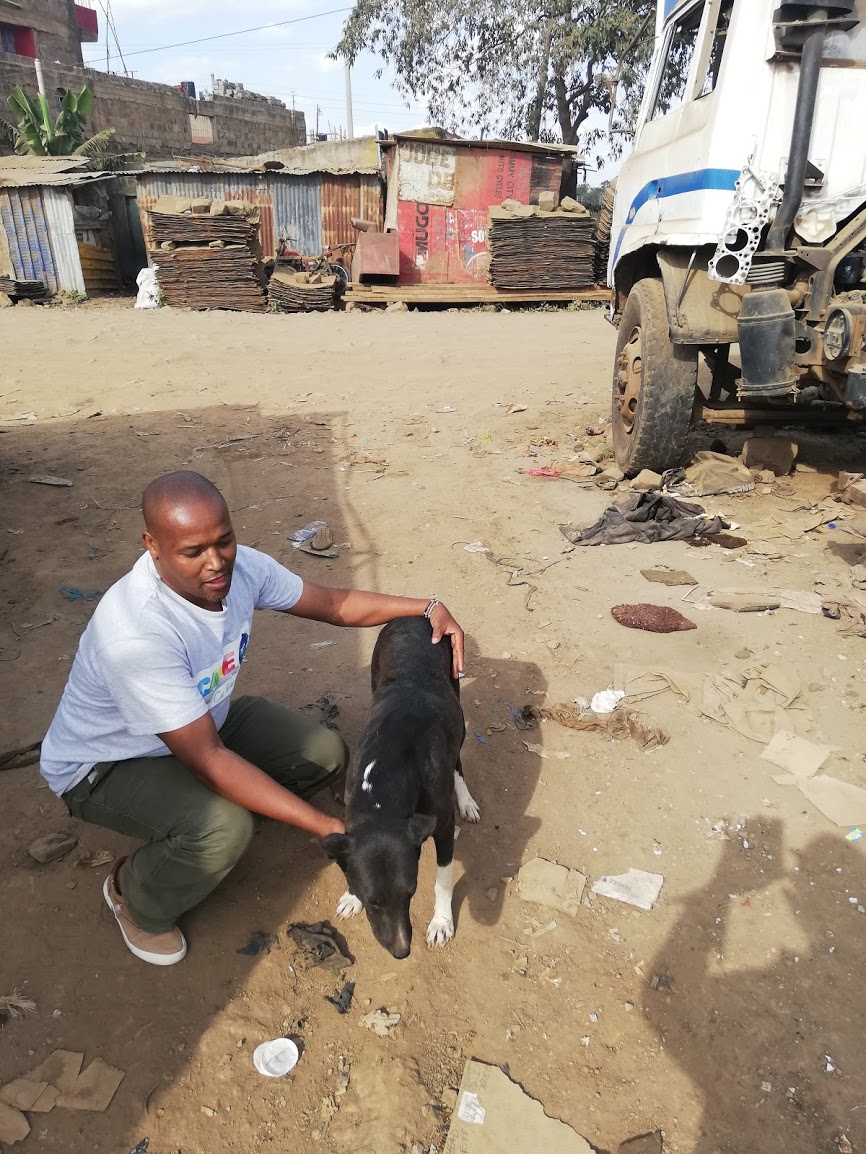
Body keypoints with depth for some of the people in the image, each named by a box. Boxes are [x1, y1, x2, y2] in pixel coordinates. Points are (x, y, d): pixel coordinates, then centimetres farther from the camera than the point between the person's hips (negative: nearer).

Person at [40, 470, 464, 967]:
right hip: (105, 765, -6)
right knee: (225, 829, -32)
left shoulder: (241, 567, -20)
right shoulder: (134, 634, -39)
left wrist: (427, 606, -19)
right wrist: (328, 827, -36)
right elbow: (208, 760, -36)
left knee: (326, 754, -6)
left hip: (201, 722, 7)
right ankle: (133, 895, 2)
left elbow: (336, 603, -5)